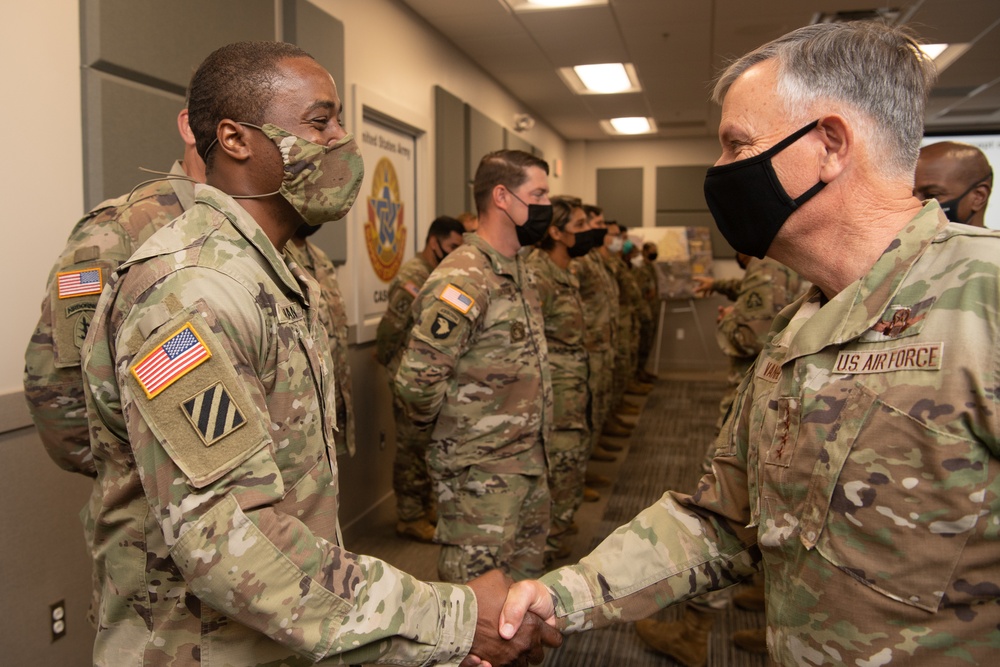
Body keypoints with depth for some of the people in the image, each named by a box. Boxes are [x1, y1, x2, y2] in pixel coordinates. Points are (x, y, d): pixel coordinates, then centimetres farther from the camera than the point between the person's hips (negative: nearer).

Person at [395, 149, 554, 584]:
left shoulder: (517, 270, 10)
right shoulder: (463, 279, -22)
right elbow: (418, 379, -26)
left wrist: (535, 438, 14)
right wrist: (454, 427, -8)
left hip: (529, 460, 9)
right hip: (481, 470, -9)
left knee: (526, 572, 21)